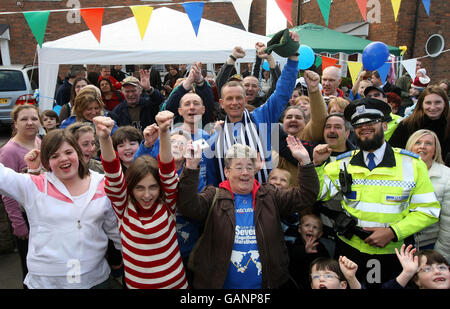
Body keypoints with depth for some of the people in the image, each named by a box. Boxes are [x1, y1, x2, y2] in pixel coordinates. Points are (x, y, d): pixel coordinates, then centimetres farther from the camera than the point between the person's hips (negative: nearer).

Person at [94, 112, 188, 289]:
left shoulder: (167, 204, -11)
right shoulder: (124, 206, -9)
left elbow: (167, 171, -25)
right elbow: (114, 177, -23)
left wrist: (164, 132, -40)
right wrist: (104, 139, -40)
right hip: (134, 283, 1)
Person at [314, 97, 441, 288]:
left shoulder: (412, 164, -3)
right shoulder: (343, 164, 0)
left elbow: (428, 210, -3)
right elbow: (316, 194, -5)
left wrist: (392, 232, -15)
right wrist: (317, 164, -19)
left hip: (393, 254, 0)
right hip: (349, 250, 1)